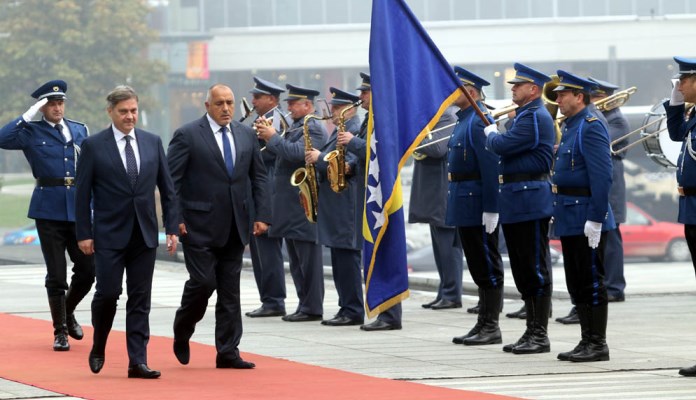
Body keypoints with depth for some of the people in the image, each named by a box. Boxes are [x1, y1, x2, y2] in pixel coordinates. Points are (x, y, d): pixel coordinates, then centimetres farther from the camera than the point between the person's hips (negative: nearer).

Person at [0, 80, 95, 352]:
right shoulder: (31, 132, 0)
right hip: (49, 211, -3)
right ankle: (60, 331, 10)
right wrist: (28, 116, -17)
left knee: (87, 270, 4)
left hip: (78, 208, 3)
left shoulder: (80, 130, 12)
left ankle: (67, 313, 30)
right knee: (56, 275, 0)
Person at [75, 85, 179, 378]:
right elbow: (82, 193, -2)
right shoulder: (93, 146, -2)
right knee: (108, 293, -6)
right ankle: (98, 348, 19)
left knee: (140, 299, 2)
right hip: (109, 234, -3)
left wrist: (172, 228, 4)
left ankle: (137, 362, 2)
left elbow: (167, 189, 11)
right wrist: (84, 233, -7)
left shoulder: (153, 143, 8)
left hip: (144, 234, 3)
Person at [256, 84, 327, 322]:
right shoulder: (295, 127, 18)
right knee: (296, 260, 12)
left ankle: (312, 308, -4)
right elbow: (282, 153, 17)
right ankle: (304, 305, 17)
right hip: (291, 205, 10)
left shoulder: (314, 128, -11)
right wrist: (267, 136, 4)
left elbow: (296, 153, -24)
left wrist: (273, 137, -16)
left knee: (308, 257, -6)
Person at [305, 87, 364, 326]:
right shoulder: (340, 131, 20)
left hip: (345, 205, -11)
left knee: (347, 257, -9)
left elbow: (349, 164, -21)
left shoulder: (355, 130, -12)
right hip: (334, 204, 11)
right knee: (340, 259, 11)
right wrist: (318, 159, 9)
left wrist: (319, 158, -15)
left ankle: (353, 311, -8)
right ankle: (347, 308, 14)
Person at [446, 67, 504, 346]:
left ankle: (491, 328, 0)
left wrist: (491, 208, -24)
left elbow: (490, 166, -21)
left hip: (477, 203, -10)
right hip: (465, 202, 10)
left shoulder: (479, 121, -15)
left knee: (487, 267, -4)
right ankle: (483, 325, 18)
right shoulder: (463, 120, 15)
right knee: (478, 267, 13)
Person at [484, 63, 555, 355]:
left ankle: (540, 336, -3)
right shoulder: (524, 115, 18)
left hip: (530, 201, -11)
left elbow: (502, 146, -19)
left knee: (536, 270, -6)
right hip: (516, 202, 11)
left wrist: (491, 133, 0)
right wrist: (495, 136, 8)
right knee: (522, 270, 12)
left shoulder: (536, 117, -14)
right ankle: (531, 332, 17)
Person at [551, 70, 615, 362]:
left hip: (587, 218, -10)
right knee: (576, 284, 12)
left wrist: (595, 218, -24)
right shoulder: (570, 127, 16)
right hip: (570, 219, 10)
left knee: (592, 281, -5)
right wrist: (557, 212, 18)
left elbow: (602, 176, -21)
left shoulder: (591, 127, -14)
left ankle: (598, 344, -1)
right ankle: (587, 341, 17)